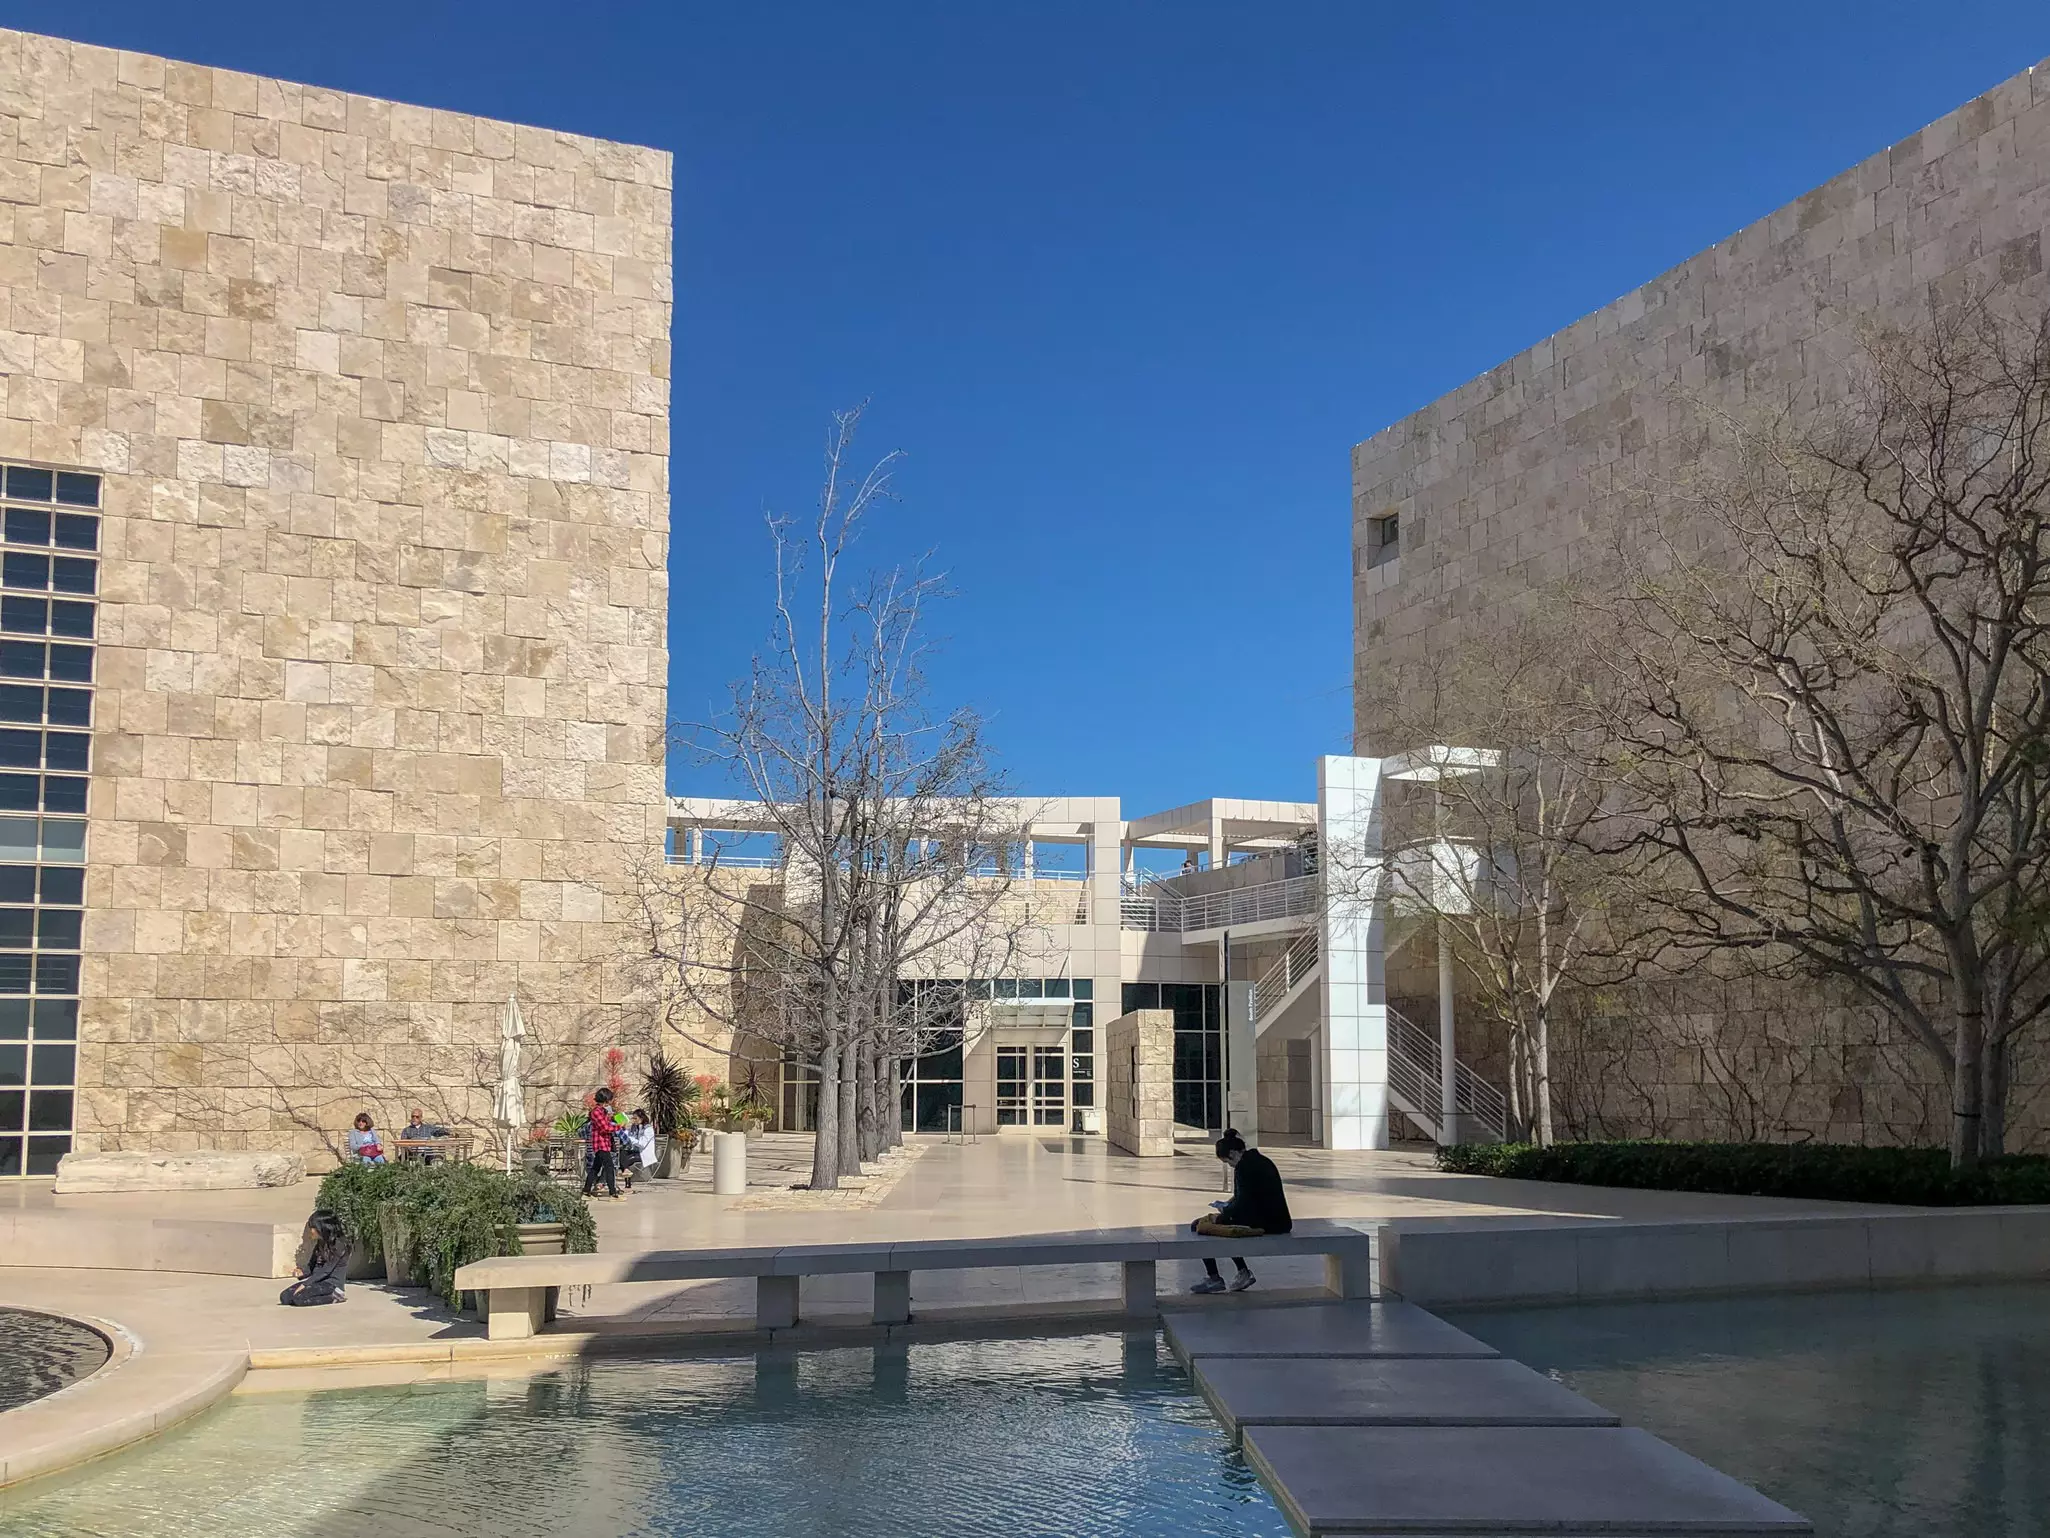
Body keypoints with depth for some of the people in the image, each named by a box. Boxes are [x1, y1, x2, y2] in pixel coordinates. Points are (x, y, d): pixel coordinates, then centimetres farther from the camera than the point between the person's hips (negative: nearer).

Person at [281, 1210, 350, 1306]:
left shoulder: (338, 1244, -12)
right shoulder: (320, 1244, 16)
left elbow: (326, 1270, -17)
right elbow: (311, 1266, 17)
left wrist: (305, 1285, -20)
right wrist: (302, 1271, -6)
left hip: (332, 1283, -9)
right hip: (317, 1281, 9)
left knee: (298, 1298, -28)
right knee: (284, 1297, -12)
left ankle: (333, 1297, -10)